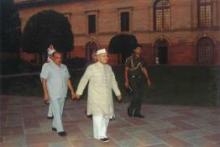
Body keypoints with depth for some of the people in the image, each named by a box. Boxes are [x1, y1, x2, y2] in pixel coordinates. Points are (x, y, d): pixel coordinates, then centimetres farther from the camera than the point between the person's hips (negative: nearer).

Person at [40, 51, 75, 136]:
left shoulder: (64, 67, 7)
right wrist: (46, 93, -15)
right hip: (53, 94, -6)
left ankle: (54, 126, 30)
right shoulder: (48, 67, -9)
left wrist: (72, 91, 9)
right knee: (57, 112, -6)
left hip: (62, 94, 6)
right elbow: (44, 81, -9)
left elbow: (68, 80, 12)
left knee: (59, 111, 14)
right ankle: (60, 129, 0)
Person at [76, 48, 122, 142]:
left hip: (107, 96, 5)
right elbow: (83, 80, -2)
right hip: (96, 96, -5)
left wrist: (118, 93, 17)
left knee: (106, 115, 10)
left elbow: (113, 81, 15)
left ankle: (102, 133, 27)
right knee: (98, 115, -8)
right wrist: (79, 92, 2)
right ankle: (101, 135, 4)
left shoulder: (108, 68, 6)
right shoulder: (91, 68, -10)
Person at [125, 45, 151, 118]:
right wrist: (126, 81, -10)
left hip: (140, 79, 6)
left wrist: (148, 79, 10)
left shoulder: (141, 60, 11)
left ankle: (137, 112, 14)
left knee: (140, 96, 4)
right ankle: (130, 109, 9)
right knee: (136, 95, -13)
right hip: (133, 79, -6)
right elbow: (126, 70, -3)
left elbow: (144, 70, 16)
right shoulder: (130, 59, -4)